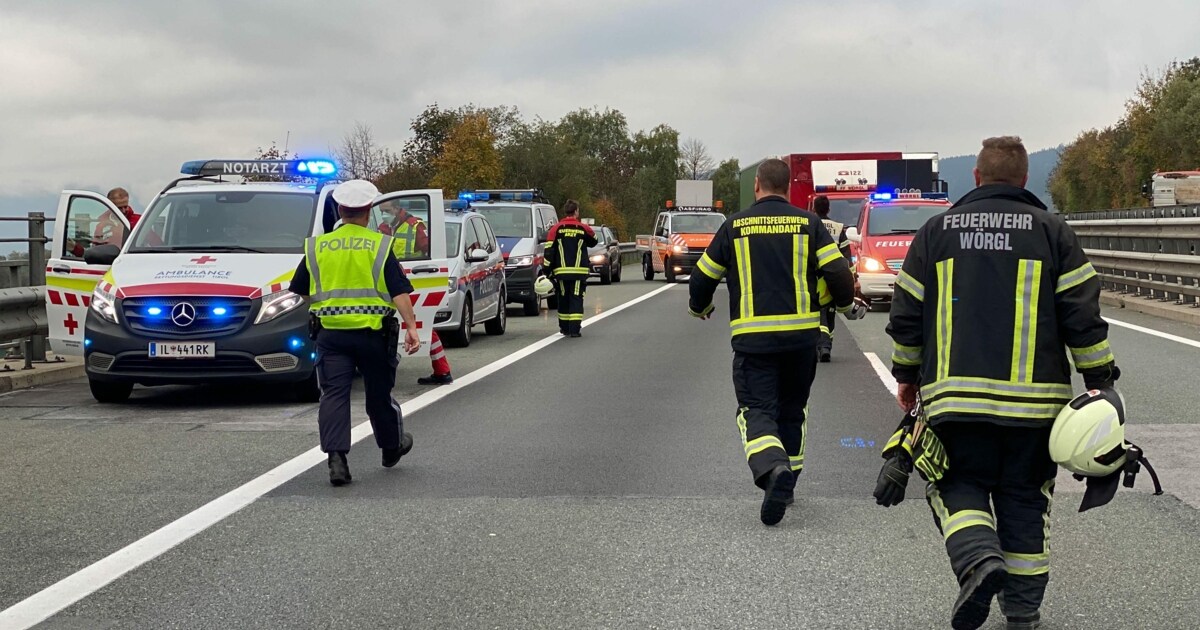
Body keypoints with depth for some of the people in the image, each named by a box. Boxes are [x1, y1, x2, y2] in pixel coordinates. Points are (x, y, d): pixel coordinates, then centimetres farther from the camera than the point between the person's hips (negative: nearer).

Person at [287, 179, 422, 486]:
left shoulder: (317, 247, 4)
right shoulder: (380, 246, -2)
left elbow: (300, 292, 13)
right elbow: (399, 291, -9)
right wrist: (411, 327, -10)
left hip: (331, 333, 1)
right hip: (373, 333, -1)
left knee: (334, 393, -1)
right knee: (379, 393, 14)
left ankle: (336, 457, -15)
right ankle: (392, 447, 34)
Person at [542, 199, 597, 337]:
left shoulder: (556, 229, 0)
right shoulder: (584, 229, -2)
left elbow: (549, 251, -3)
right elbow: (593, 242, 17)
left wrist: (547, 271, 0)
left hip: (561, 271, 2)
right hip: (579, 271, -2)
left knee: (563, 299, 14)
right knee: (576, 299, -2)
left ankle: (564, 327, 20)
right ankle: (575, 328, -11)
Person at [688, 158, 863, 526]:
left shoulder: (735, 225, 4)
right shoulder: (807, 223, 4)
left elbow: (703, 278, 10)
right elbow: (838, 272, -2)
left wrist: (699, 308, 32)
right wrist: (847, 305, 20)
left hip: (752, 338, -2)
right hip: (802, 335, 2)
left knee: (756, 410, -2)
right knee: (792, 410, 19)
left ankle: (772, 469, -29)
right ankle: (786, 481, 25)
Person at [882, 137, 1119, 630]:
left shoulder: (937, 232, 7)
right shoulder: (1051, 232, 4)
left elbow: (906, 316, 9)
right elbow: (1082, 315, 0)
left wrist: (907, 375, 21)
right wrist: (1100, 381, 7)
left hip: (956, 396, 0)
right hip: (1033, 400, 0)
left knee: (959, 485, 11)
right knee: (1024, 497, 12)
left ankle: (978, 559, -17)